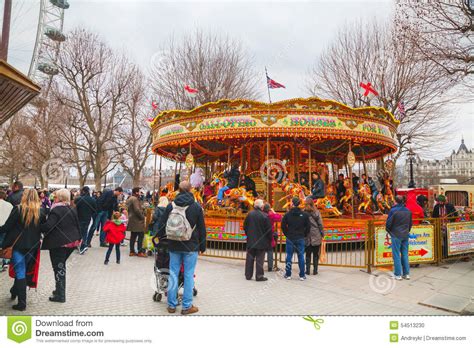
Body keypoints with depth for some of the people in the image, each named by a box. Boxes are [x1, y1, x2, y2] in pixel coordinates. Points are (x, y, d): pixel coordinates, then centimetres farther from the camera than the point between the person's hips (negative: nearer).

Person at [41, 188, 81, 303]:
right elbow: (77, 225, 14)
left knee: (58, 267, 1)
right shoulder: (72, 210, 9)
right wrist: (78, 238, 21)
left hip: (58, 243, -8)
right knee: (61, 266, 22)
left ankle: (60, 295, 7)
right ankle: (60, 290, 32)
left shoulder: (56, 210, -15)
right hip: (71, 242, 8)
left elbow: (48, 226, -24)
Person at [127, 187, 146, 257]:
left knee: (133, 236, 13)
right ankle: (140, 252, -3)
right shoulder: (134, 199, -16)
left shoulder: (129, 199, 16)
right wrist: (142, 217, -12)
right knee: (140, 236, -5)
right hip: (137, 220, -10)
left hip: (132, 220, 10)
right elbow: (137, 210, -23)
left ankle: (132, 251, 17)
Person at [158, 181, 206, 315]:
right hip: (191, 246, -2)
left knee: (173, 274, 9)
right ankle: (187, 306, 9)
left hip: (174, 246, 2)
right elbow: (202, 228, 0)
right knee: (189, 275, 3)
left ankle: (171, 305, 18)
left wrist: (162, 239, 21)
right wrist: (202, 246, 9)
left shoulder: (171, 205, 0)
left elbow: (162, 225, 6)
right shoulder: (196, 207, -5)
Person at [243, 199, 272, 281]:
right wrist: (269, 239, 4)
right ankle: (259, 276, 9)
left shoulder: (249, 214, -2)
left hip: (250, 241, 4)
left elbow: (245, 227, 7)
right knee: (259, 259, 4)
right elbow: (269, 230, -10)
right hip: (261, 241, -4)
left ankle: (248, 275, 21)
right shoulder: (265, 216, -14)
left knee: (250, 258, 13)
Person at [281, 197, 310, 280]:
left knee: (289, 256, 7)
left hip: (290, 238, 0)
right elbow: (308, 226, 0)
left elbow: (283, 226, -3)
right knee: (301, 256, 7)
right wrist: (304, 235, 12)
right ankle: (302, 275, 11)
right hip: (300, 238, 1)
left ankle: (288, 274, 13)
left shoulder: (287, 214, -6)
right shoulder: (304, 215, -3)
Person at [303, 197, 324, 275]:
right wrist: (322, 234, 6)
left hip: (307, 237, 0)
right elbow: (320, 224, -3)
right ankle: (315, 270, 11)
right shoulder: (316, 212, -5)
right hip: (316, 236, 0)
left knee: (308, 254, 10)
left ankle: (307, 270, 11)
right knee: (316, 254, 9)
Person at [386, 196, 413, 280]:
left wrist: (389, 231, 7)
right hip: (405, 235, 5)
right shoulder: (408, 211, 5)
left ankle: (398, 274, 4)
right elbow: (411, 223, 12)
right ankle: (406, 273, 17)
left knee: (396, 255, 0)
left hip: (396, 236, -5)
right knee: (405, 254, 12)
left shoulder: (393, 210, -14)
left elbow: (388, 223, -11)